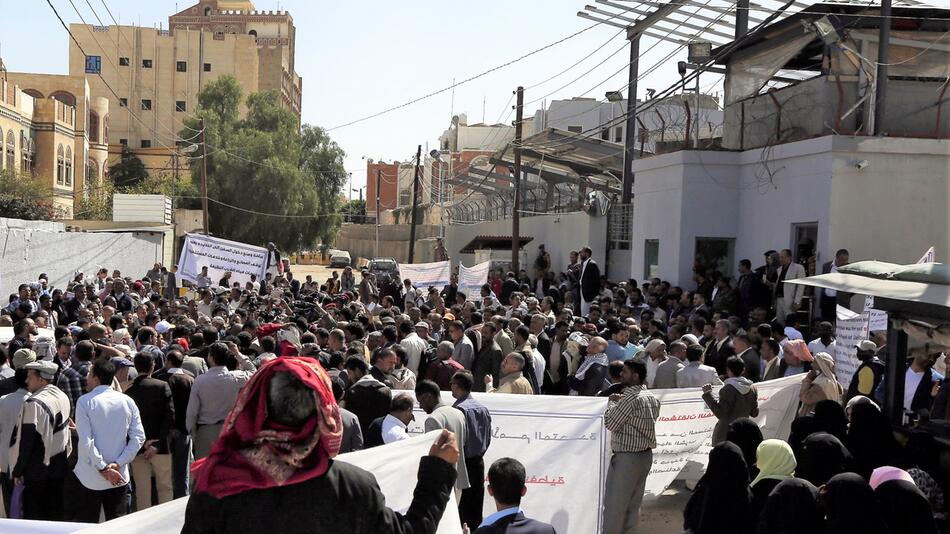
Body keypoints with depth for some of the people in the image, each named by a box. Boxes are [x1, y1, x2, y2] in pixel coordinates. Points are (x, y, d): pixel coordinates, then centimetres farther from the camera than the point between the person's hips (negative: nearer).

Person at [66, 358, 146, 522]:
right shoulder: (127, 401, 2)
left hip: (89, 479, -3)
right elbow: (139, 437, -2)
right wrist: (117, 464, -4)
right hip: (119, 477, 4)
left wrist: (103, 469, -10)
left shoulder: (85, 401, -8)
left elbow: (86, 441, -15)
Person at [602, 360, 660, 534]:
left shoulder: (630, 397, -18)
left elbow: (610, 423, -14)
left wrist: (611, 403, 0)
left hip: (626, 458, -9)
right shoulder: (652, 397, 8)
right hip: (646, 455, 9)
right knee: (633, 503, 14)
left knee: (615, 505, 0)